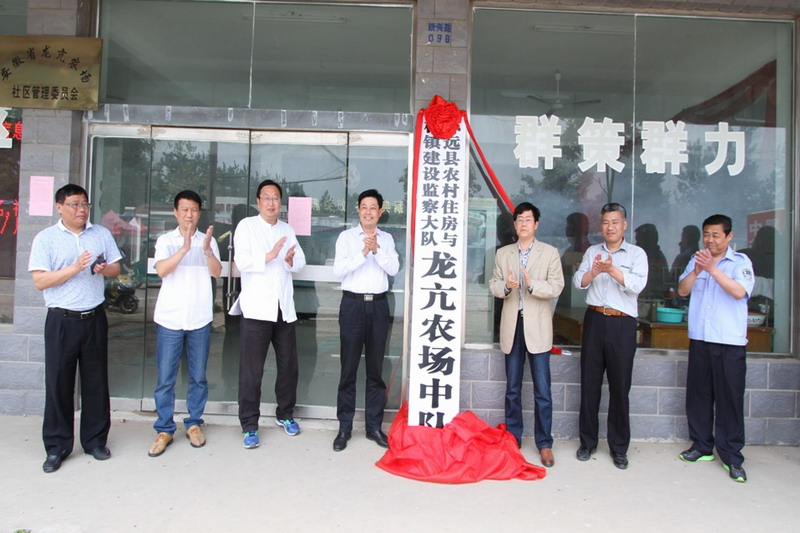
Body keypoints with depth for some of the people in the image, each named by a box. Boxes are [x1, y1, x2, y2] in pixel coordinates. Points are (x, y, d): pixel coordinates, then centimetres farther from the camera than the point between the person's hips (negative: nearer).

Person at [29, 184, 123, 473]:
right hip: (61, 321, -2)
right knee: (58, 383, 4)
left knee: (96, 381, 9)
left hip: (94, 318, 3)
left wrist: (104, 268, -11)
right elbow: (40, 281, -9)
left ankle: (95, 440, 23)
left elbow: (116, 267, 11)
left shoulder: (101, 234, 8)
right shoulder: (45, 238, -2)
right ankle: (57, 447, 17)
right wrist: (74, 268, -20)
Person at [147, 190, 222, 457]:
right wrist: (185, 248, -27)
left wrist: (207, 250, -25)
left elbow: (217, 272, -7)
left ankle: (194, 424, 23)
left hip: (200, 318, 1)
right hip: (169, 318, -1)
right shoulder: (166, 240, 2)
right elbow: (161, 270, -14)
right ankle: (164, 430, 15)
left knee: (198, 376, 8)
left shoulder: (208, 240, 6)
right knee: (165, 378, 3)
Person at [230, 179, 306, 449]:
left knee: (288, 364, 11)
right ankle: (249, 425, 9)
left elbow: (300, 261, 9)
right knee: (251, 369, -2)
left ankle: (285, 414, 28)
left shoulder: (287, 230, 17)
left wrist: (290, 260, -13)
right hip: (257, 307, -5)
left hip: (284, 307, 5)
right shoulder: (246, 226, 2)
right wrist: (269, 256, -25)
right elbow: (241, 262, -10)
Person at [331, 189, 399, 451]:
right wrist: (363, 253, -17)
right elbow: (338, 270, -7)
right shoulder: (347, 236, 3)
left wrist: (377, 249, -15)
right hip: (353, 303, -2)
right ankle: (344, 427, 12)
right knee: (349, 367, 2)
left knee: (376, 368, 8)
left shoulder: (386, 238, 11)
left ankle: (374, 426, 18)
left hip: (378, 304, 2)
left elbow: (393, 268, -2)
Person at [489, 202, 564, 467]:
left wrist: (532, 284, -21)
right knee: (512, 388, 12)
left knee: (542, 390, -1)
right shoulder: (502, 254, 11)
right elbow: (493, 284, 7)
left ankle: (545, 443, 11)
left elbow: (556, 287, -5)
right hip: (512, 326, 3)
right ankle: (513, 438, 23)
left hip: (537, 326, -3)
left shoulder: (550, 253, 2)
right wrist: (506, 286, -14)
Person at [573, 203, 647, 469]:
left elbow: (637, 284, -12)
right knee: (589, 382, 7)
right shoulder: (592, 251, 12)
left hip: (622, 323, -2)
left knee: (619, 386, 3)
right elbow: (578, 282, 1)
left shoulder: (636, 253, 3)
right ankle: (587, 441, 20)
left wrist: (612, 270, -26)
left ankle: (619, 447, 17)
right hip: (594, 319, 2)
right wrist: (593, 271, -19)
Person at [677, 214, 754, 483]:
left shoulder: (740, 262, -1)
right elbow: (682, 290, 1)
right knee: (697, 395, 10)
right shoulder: (696, 260, 10)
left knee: (730, 398, 1)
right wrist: (696, 271, -15)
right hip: (699, 339, 4)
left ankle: (732, 456, 12)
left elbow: (739, 292, -17)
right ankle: (702, 446, 24)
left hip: (730, 342, -4)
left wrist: (712, 269, -22)